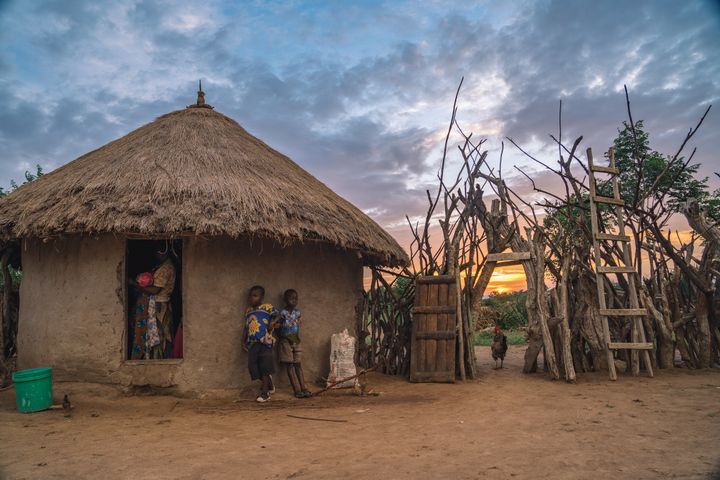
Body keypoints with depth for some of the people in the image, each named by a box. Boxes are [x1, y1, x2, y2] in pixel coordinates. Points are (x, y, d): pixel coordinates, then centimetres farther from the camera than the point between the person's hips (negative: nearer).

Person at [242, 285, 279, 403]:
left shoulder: (267, 307, 0)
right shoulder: (248, 311, 19)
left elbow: (278, 315, -5)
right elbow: (246, 327, 22)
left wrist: (273, 322, -22)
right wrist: (243, 341, 18)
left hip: (265, 341, -6)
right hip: (252, 342, 6)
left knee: (264, 366, -6)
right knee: (253, 366, 3)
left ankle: (265, 392, 3)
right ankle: (269, 385, 24)